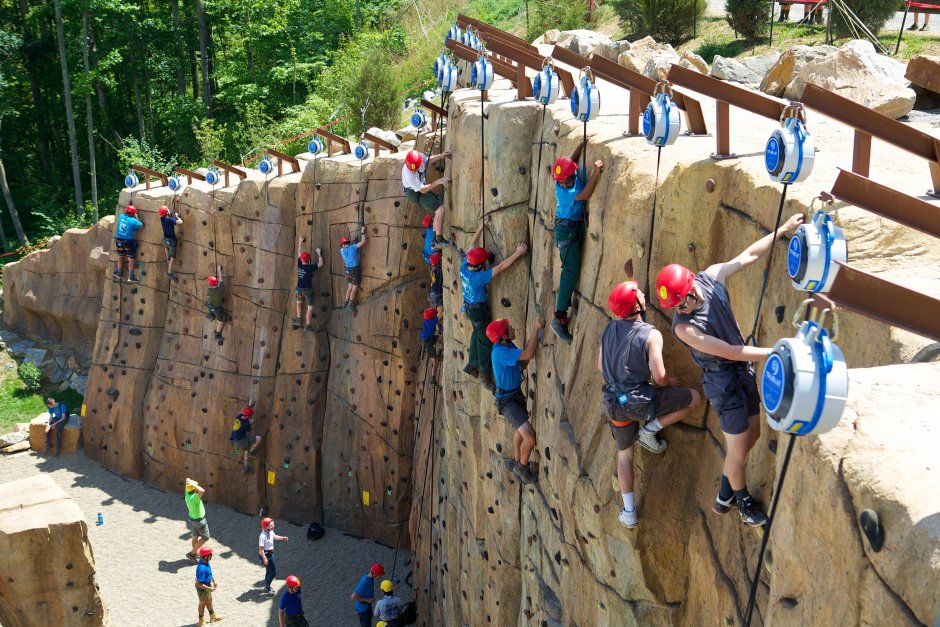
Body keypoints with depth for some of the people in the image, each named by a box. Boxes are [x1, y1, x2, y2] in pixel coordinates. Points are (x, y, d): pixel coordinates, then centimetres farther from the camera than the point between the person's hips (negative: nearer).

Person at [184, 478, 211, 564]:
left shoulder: (187, 495, -12)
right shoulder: (195, 497, -35)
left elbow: (188, 480, 0)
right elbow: (202, 490, -56)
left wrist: (189, 482, -23)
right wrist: (193, 484, -45)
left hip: (192, 519, 7)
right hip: (199, 520, -7)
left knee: (195, 536, 25)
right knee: (205, 537, 11)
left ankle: (196, 552, 41)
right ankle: (192, 553, 11)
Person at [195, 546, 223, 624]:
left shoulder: (206, 561, -12)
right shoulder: (201, 568, -40)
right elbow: (198, 584, -33)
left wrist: (214, 581, 7)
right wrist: (209, 588, -25)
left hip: (208, 584, 8)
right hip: (203, 588, -8)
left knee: (209, 601, 28)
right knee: (203, 603, 16)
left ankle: (213, 616, 51)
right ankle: (201, 621, 40)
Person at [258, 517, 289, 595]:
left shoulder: (271, 532, -3)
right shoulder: (263, 536, -29)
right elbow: (261, 548, -26)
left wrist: (282, 538, 13)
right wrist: (264, 559, -25)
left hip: (271, 553, 9)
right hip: (266, 554, -9)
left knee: (269, 571, 23)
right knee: (273, 572, -9)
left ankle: (267, 586, 40)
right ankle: (267, 588, 5)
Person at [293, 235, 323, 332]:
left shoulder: (299, 265, -4)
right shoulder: (310, 267, -17)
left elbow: (299, 254, 8)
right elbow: (320, 264, -7)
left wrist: (300, 242, 18)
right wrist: (319, 254, 3)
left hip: (299, 289, 5)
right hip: (308, 289, -5)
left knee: (299, 302, 32)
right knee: (310, 307, 2)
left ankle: (298, 319, 25)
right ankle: (308, 325, -2)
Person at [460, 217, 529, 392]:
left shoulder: (464, 266, -15)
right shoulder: (478, 277, -36)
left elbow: (472, 244, -4)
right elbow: (501, 267, -37)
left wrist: (482, 226, 0)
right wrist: (518, 253, -35)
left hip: (470, 306, 8)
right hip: (478, 310, -8)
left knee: (478, 334, 26)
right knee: (486, 341, 6)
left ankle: (472, 364, 40)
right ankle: (485, 376, 18)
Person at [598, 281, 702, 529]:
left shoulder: (609, 329, 2)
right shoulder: (651, 335, -14)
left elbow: (600, 366, 10)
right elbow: (659, 377, -14)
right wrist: (670, 382, 9)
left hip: (614, 403, 6)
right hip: (640, 400, -6)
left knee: (624, 454, 23)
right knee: (693, 397, 9)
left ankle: (629, 512, 21)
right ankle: (649, 430, 7)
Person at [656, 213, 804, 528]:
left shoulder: (712, 277, -13)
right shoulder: (684, 327, -28)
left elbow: (749, 255, -2)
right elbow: (730, 351, -26)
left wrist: (783, 230, -2)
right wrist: (774, 352, -26)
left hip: (744, 371, 7)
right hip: (723, 381, -7)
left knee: (753, 433, 19)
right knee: (737, 451, 4)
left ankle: (725, 492, 37)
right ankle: (743, 499, 32)